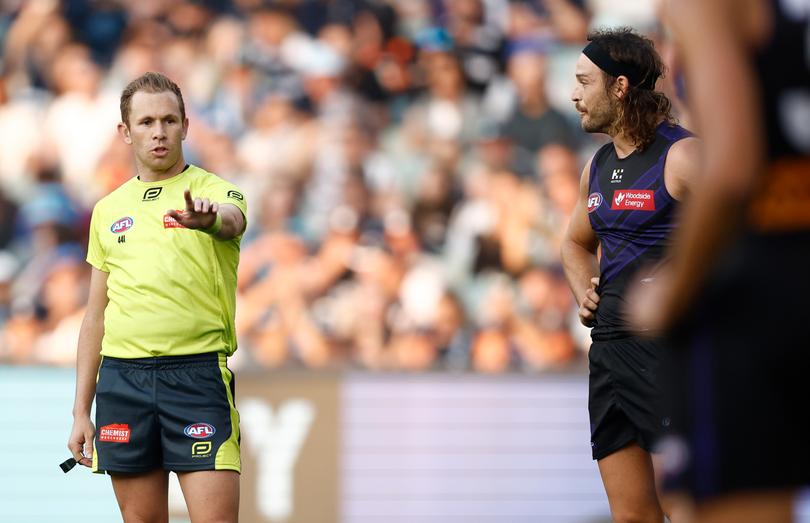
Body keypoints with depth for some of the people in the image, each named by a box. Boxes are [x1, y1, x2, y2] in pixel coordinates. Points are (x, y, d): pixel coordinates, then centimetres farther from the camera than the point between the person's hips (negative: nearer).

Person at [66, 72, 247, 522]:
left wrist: (210, 218, -50)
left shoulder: (215, 191, 1)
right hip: (122, 378, 4)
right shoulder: (108, 210, 14)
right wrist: (81, 412, 13)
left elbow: (231, 221, -25)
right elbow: (96, 316, 17)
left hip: (198, 371, -4)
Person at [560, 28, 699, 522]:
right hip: (610, 347, 8)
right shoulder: (598, 166, 16)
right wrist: (584, 291, 14)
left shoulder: (682, 156, -9)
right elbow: (577, 243, 34)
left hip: (671, 349, -8)